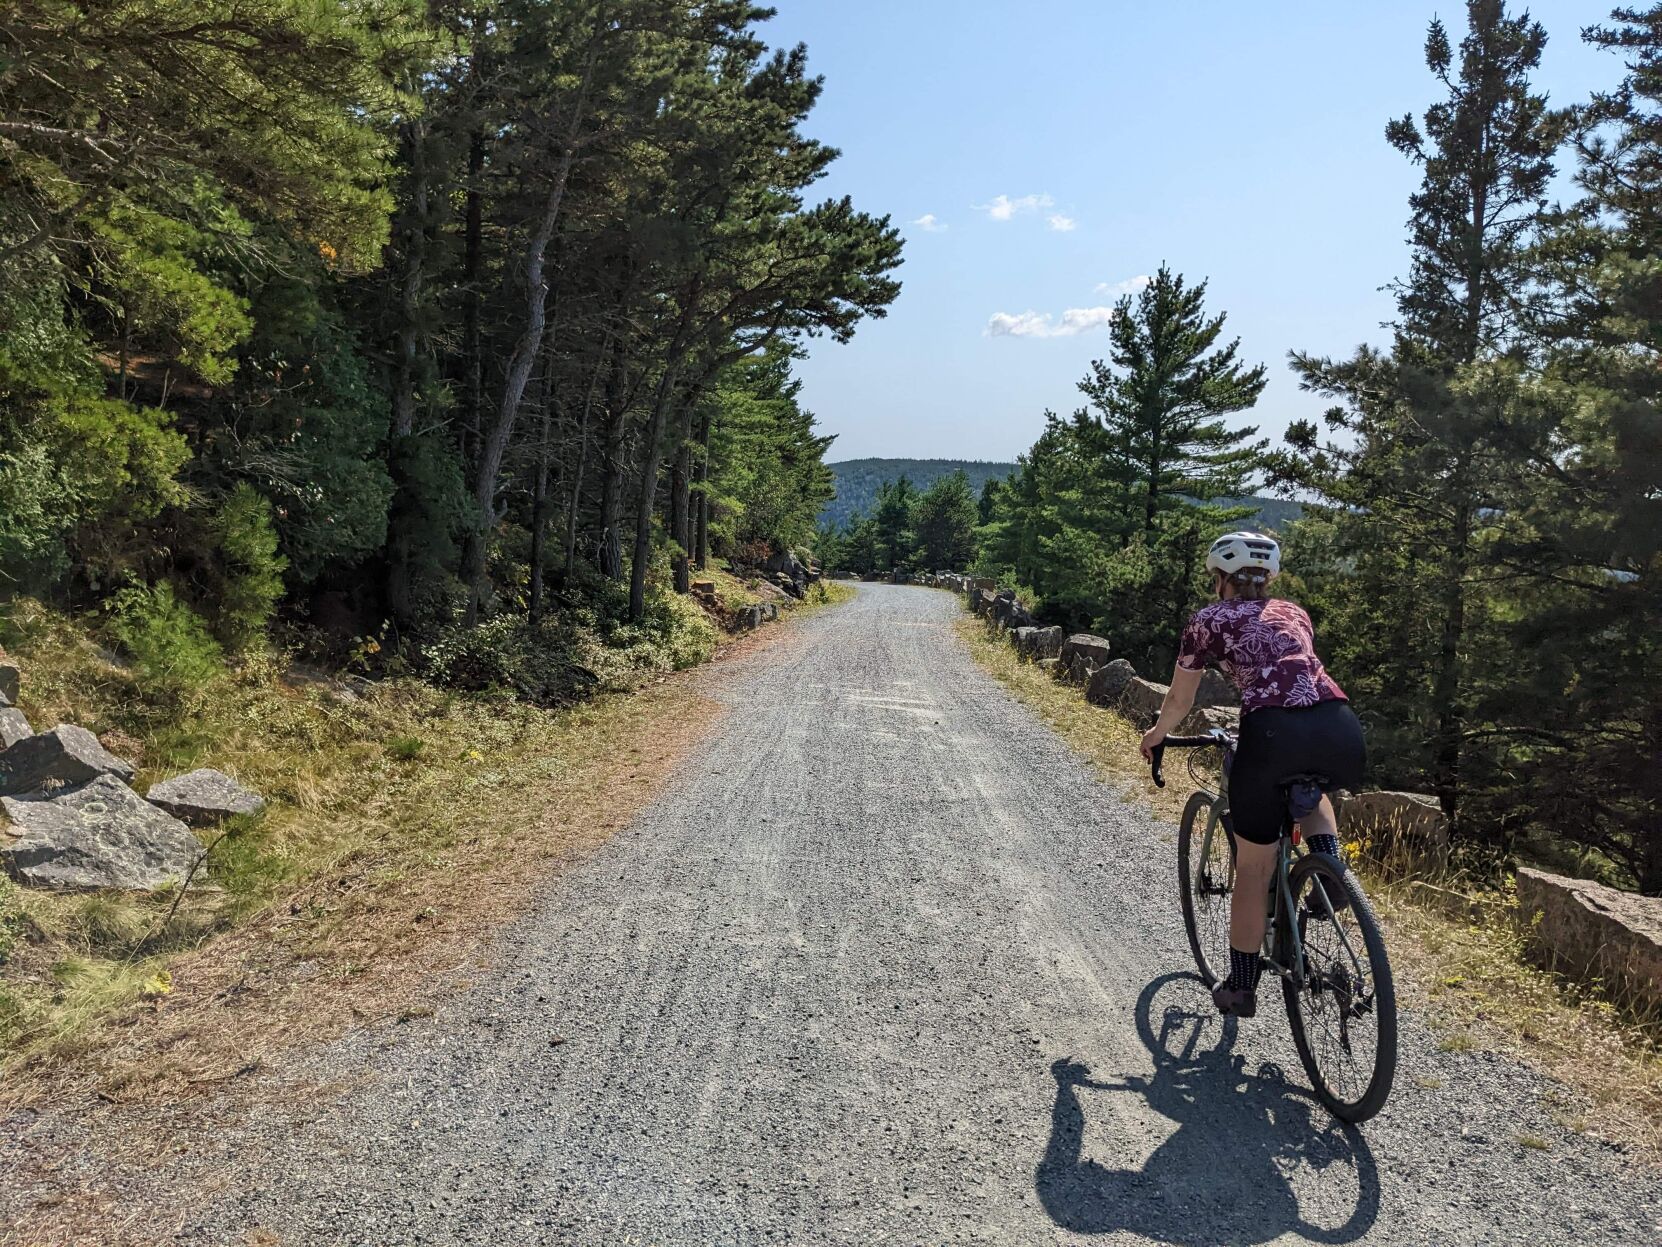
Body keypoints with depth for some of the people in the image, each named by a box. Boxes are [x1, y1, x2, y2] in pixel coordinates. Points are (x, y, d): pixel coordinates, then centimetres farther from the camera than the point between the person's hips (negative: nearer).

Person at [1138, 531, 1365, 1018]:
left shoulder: (1209, 620, 17)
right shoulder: (1294, 612, 29)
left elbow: (1179, 699, 25)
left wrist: (1156, 735, 45)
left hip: (1274, 734, -4)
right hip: (1342, 732, 4)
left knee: (1253, 872, 15)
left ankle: (1241, 987, 26)